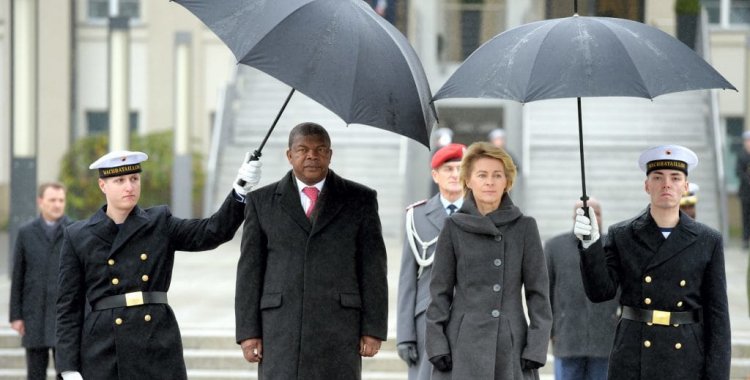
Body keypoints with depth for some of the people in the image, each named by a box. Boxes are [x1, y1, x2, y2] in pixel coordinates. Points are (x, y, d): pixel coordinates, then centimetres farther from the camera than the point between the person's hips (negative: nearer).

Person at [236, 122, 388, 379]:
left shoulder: (360, 200, 6)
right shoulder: (262, 201, 8)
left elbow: (373, 268, 3)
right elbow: (250, 269, 5)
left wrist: (373, 330, -4)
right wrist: (248, 332, -2)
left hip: (339, 329, 0)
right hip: (280, 328, 0)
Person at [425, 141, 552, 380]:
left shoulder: (524, 228, 5)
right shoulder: (454, 228, 4)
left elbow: (538, 291, 5)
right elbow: (440, 291, 6)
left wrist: (536, 347, -4)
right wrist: (437, 346, -2)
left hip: (512, 345, 0)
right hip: (464, 343, 0)